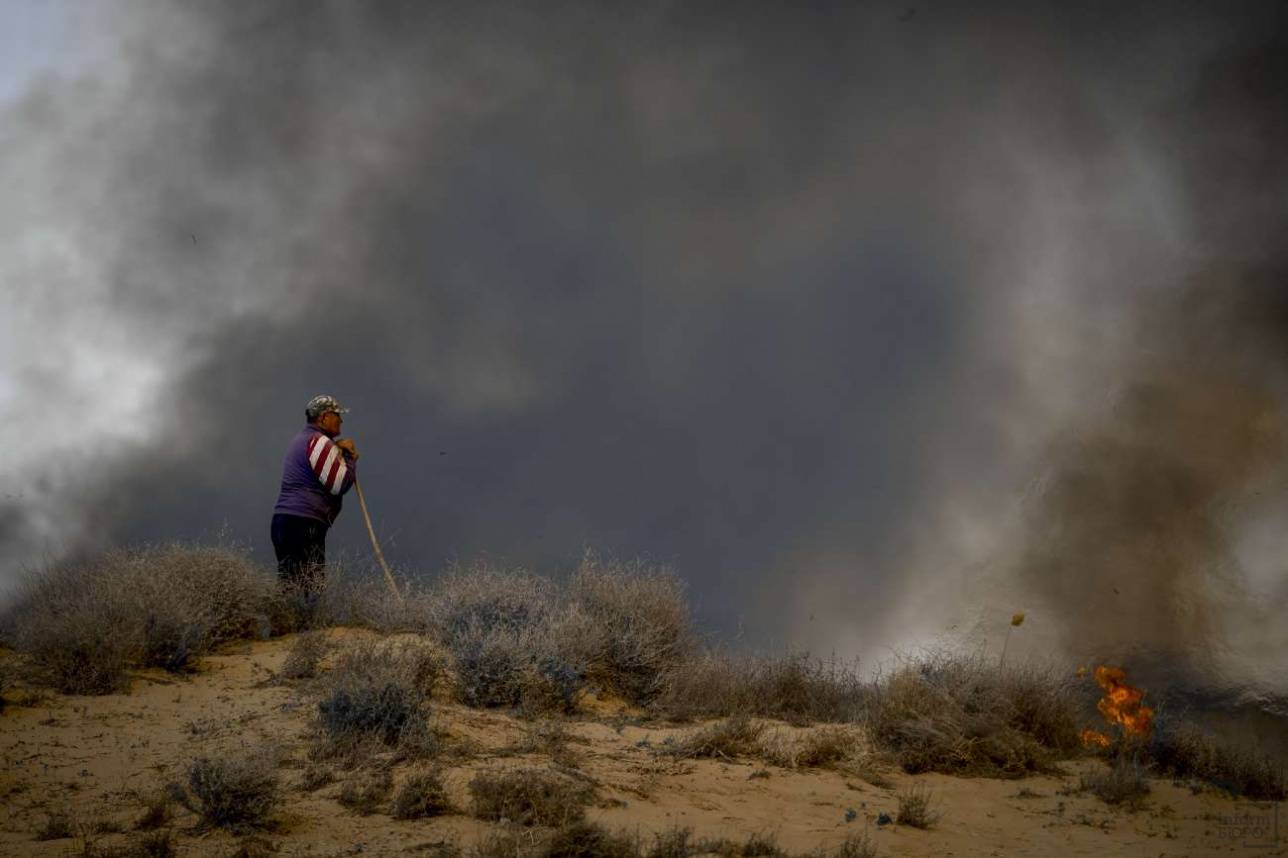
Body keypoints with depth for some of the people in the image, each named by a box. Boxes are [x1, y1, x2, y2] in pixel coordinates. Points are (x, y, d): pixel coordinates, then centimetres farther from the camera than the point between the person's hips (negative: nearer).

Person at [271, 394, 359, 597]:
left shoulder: (299, 440, 24)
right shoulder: (318, 442, -8)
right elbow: (340, 484, -13)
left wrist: (340, 453, 11)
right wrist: (350, 457, 2)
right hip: (305, 523, -10)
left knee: (288, 584, 7)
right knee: (308, 587, -14)